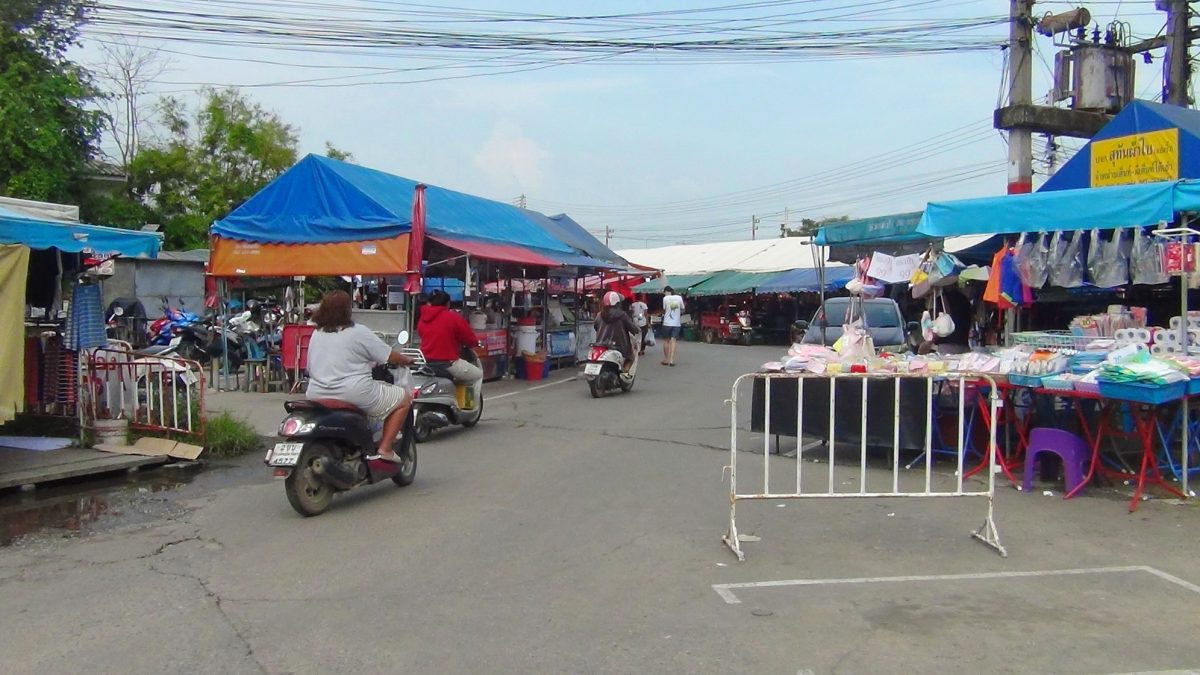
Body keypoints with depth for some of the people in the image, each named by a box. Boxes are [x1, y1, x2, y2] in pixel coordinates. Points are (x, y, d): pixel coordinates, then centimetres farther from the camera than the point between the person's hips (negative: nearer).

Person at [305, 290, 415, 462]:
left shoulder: (316, 334, 10)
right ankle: (384, 449, 0)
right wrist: (407, 361, 16)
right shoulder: (359, 332, -8)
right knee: (405, 398, 8)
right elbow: (390, 356, -5)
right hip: (353, 394, -7)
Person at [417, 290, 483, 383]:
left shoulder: (422, 320, 7)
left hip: (427, 364, 7)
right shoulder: (454, 317, -10)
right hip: (449, 364, -7)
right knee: (478, 374, 14)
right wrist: (476, 341, 19)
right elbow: (471, 341, -5)